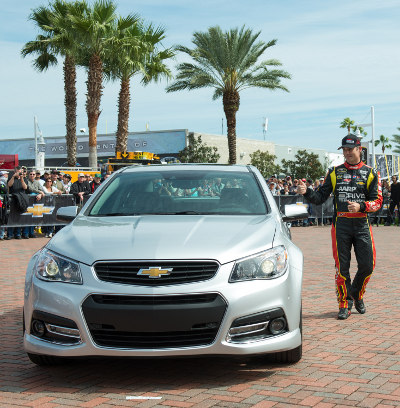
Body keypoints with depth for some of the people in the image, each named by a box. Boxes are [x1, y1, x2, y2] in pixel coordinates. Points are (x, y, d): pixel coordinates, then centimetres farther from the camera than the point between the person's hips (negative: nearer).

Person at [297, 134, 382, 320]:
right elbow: (321, 197, 6)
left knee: (367, 265, 0)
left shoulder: (370, 173, 6)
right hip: (340, 224, 0)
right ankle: (345, 303, 13)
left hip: (362, 224, 0)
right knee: (342, 267, 0)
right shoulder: (334, 172, 10)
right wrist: (306, 192, -13)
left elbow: (377, 201, 0)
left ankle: (357, 294, 27)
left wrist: (361, 206, -17)